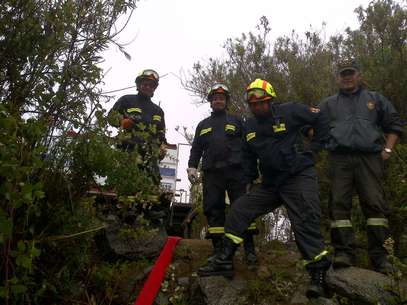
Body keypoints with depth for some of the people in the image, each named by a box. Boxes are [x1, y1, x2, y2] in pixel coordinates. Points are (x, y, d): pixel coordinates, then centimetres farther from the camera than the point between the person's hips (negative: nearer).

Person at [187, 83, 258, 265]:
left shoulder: (236, 122, 17)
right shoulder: (203, 125, 24)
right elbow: (196, 148, 20)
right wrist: (192, 166, 5)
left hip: (235, 171, -2)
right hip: (212, 173, 2)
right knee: (213, 209, -2)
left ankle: (249, 249, -1)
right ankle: (218, 249, 5)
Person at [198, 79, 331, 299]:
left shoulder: (289, 111, -6)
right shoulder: (249, 127, 11)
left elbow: (321, 121, 0)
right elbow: (249, 156, 22)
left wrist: (314, 148, -3)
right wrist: (249, 181, 15)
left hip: (299, 177, -6)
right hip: (270, 184, 6)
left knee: (304, 223, -16)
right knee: (239, 210, -2)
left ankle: (318, 274, -3)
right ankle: (224, 262, 3)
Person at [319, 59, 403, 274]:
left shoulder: (375, 99, 22)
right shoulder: (329, 104, 22)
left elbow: (394, 124, 19)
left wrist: (387, 149, 7)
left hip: (369, 158, 0)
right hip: (340, 159, 0)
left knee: (375, 204, -6)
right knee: (339, 205, -7)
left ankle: (379, 257, -1)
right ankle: (343, 253, -4)